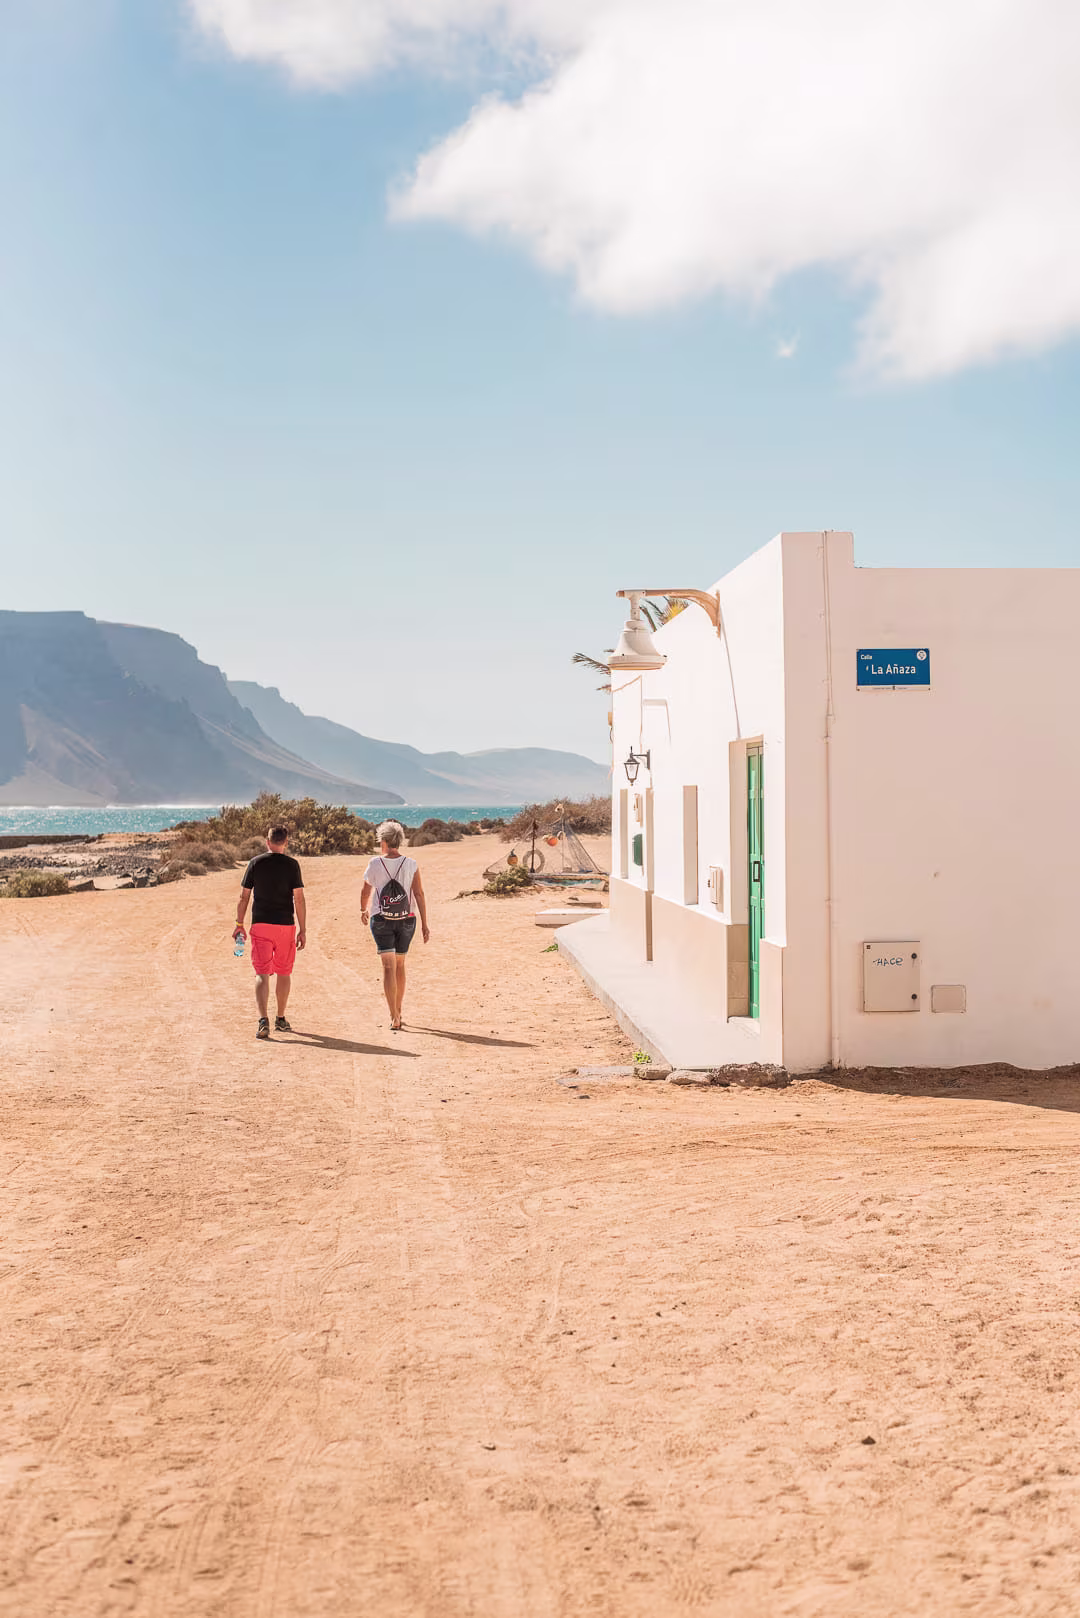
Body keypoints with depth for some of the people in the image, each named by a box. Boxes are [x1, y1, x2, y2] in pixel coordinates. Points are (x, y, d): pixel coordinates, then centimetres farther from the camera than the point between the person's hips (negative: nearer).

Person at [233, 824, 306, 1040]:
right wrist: (303, 929, -3)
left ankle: (263, 1020, -18)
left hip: (260, 924, 0)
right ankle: (281, 1020, 23)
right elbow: (299, 898, -7)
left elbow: (243, 896, 2)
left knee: (262, 974, -2)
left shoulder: (256, 863, 1)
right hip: (285, 925, 0)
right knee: (283, 973, 14)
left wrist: (239, 923, 12)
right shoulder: (291, 865, -3)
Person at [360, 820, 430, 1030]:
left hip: (382, 920, -2)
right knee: (400, 964, 18)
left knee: (389, 967, -6)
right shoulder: (411, 865, -3)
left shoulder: (375, 864, -5)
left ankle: (394, 1017, -18)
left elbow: (365, 892, 8)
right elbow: (419, 894, -6)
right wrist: (424, 924, -2)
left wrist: (364, 911, 27)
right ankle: (398, 1011, 29)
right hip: (406, 920, 2)